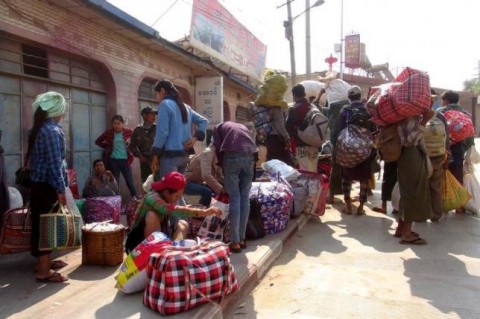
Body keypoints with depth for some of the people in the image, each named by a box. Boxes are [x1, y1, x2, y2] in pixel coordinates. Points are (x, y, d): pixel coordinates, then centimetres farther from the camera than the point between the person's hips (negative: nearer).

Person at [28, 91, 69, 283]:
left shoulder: (38, 129, 13)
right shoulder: (53, 131, -16)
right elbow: (54, 162, -21)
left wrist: (63, 171, 25)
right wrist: (60, 189, -21)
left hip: (38, 184, 9)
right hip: (48, 186, -9)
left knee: (40, 224, 16)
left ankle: (44, 261, 30)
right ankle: (44, 271, 3)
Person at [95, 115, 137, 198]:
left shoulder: (128, 132, -2)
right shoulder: (108, 133, -1)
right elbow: (98, 141, 13)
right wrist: (107, 147, 4)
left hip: (125, 160, 0)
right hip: (113, 161, 1)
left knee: (130, 182, 1)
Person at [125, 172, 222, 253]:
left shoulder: (169, 198, -3)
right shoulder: (152, 198, -27)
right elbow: (174, 210, -43)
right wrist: (204, 212, -48)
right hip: (138, 244, -7)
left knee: (183, 224, -8)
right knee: (152, 215, -31)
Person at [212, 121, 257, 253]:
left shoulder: (219, 127, 27)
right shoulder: (243, 127, 37)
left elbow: (218, 148, 12)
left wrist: (223, 167, 16)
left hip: (232, 155, -3)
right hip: (250, 156, 3)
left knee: (234, 198, -1)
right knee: (245, 197, 9)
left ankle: (235, 241, -1)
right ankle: (242, 239, 14)